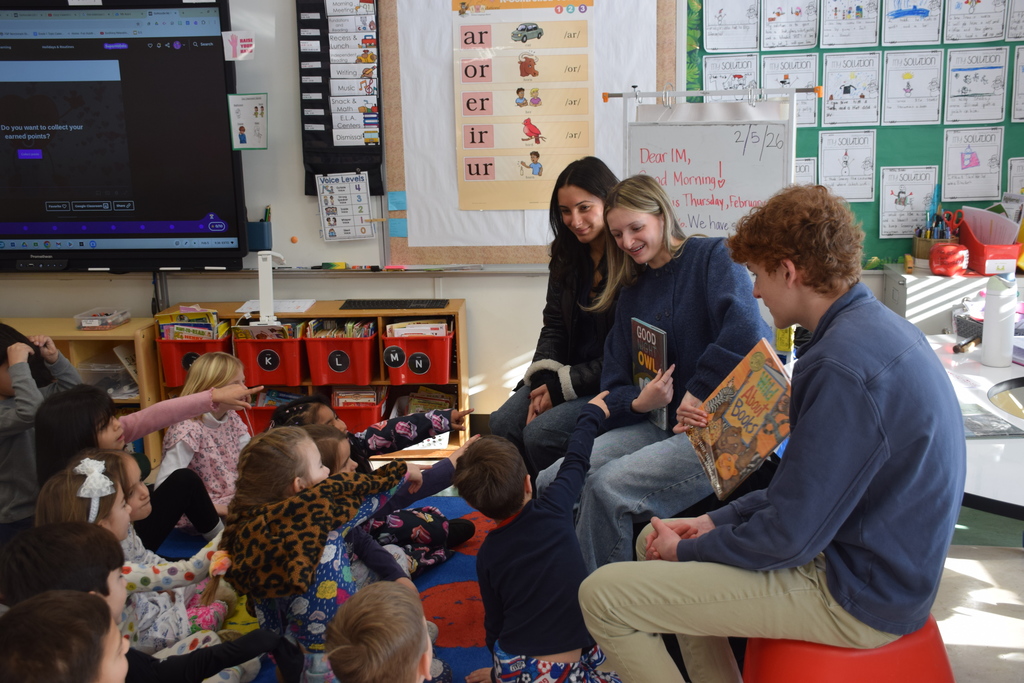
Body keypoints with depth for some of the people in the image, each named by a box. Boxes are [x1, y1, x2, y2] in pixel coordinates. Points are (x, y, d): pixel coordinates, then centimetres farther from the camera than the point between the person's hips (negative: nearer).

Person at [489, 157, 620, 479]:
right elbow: (554, 326, 8)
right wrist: (542, 382, -9)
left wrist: (562, 386, -15)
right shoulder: (567, 257, 9)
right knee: (503, 423, -14)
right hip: (566, 373, 7)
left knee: (540, 433, -25)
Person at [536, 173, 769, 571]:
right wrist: (639, 403, -11)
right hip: (660, 423, 7)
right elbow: (614, 389, 11)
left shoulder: (713, 256, -4)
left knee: (609, 485, -28)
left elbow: (747, 333, -25)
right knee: (552, 482, -13)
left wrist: (698, 393, -21)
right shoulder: (632, 292, 17)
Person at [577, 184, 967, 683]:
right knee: (655, 540, 21)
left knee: (602, 594, -14)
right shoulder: (878, 325, 6)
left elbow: (788, 538, -24)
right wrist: (715, 520, 7)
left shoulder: (841, 366, -27)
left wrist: (687, 549, -7)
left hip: (852, 598, -10)